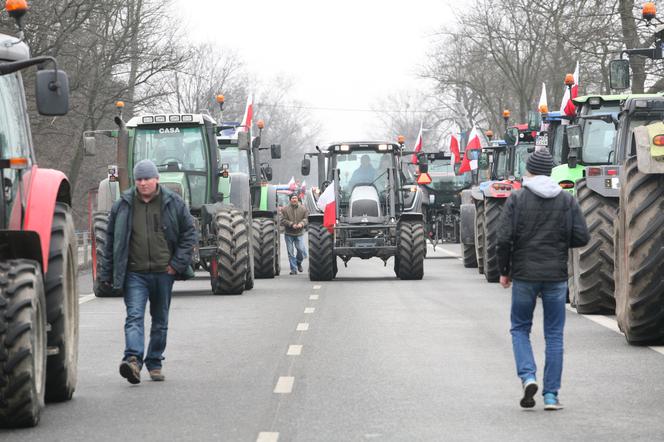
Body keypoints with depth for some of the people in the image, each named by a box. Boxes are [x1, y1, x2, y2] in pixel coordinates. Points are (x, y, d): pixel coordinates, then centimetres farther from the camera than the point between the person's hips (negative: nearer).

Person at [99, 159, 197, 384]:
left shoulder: (174, 204, 2)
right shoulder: (123, 206, 4)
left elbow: (189, 234, 7)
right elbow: (111, 240, 10)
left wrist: (178, 263, -2)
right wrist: (107, 274, 7)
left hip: (164, 273, 1)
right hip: (134, 274, -1)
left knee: (160, 321, 10)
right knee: (134, 316, -17)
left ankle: (155, 363, 22)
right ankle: (133, 359, -31)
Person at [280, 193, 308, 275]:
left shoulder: (303, 209, 4)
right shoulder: (285, 209, -2)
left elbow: (306, 219, 5)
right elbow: (283, 220, -5)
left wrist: (301, 223, -16)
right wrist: (291, 224, -17)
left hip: (299, 234, 1)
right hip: (288, 234, -1)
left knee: (301, 250, -9)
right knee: (291, 252, 2)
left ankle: (298, 262, 22)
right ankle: (294, 269, 10)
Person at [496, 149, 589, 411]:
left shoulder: (517, 199, -5)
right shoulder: (566, 200, 1)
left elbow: (504, 239, -10)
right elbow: (582, 238, -3)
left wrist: (504, 271, 3)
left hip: (524, 274, -1)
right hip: (556, 276, 1)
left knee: (520, 328, 15)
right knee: (554, 335, 8)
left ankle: (528, 376, -7)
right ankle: (551, 395, 6)